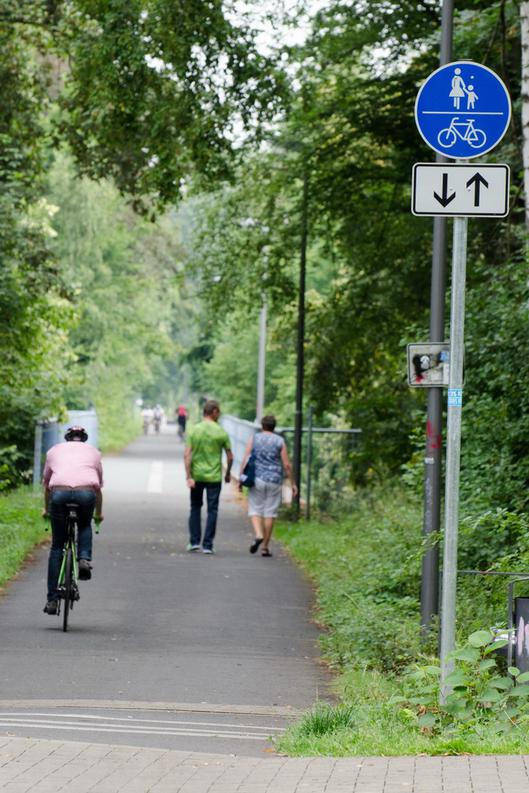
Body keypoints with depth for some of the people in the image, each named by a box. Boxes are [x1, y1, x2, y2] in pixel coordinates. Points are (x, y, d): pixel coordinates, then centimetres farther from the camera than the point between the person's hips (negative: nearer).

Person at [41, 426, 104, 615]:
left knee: (57, 546, 12)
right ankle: (84, 558, 4)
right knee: (85, 526, 33)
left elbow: (46, 484, 37)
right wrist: (99, 514, 51)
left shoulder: (54, 451, 30)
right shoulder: (93, 452, 30)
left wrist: (46, 510, 53)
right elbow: (99, 487, 37)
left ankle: (52, 599, 8)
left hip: (59, 493, 0)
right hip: (86, 492, 0)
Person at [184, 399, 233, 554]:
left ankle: (194, 542, 14)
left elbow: (187, 455, -9)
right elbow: (230, 457, -1)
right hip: (214, 477, -2)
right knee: (212, 511, 4)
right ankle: (207, 545, 1)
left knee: (195, 508, 17)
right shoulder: (221, 432, -5)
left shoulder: (194, 430, -2)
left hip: (196, 476, 2)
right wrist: (228, 473, 16)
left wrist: (188, 477, -9)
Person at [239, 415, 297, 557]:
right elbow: (286, 465, -2)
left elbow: (245, 461, -3)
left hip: (257, 480, 0)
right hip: (275, 481, 0)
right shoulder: (280, 441, 1)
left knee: (255, 509, 7)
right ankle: (265, 547, 8)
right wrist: (292, 483, 5)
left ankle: (258, 535, -20)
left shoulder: (254, 439, 2)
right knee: (270, 512, 6)